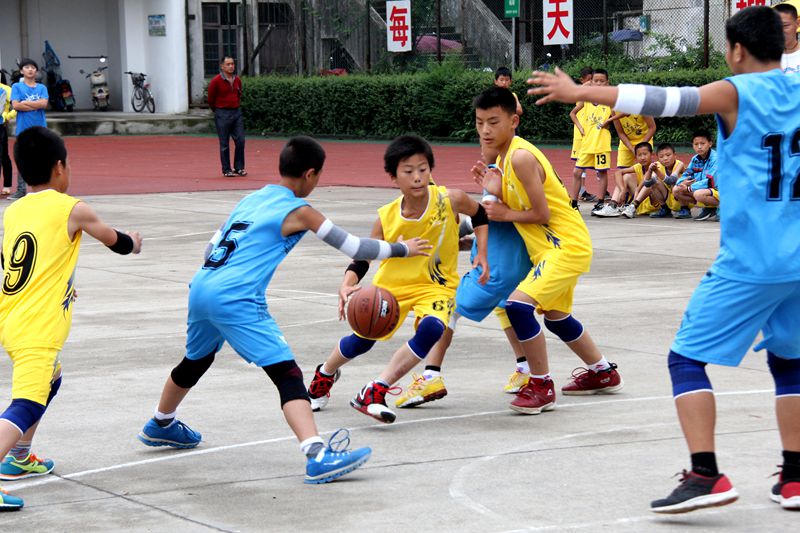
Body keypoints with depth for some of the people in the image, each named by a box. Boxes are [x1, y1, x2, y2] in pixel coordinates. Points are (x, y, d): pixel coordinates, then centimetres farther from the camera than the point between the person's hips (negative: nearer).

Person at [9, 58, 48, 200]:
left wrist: (25, 103, -7)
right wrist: (36, 105, -7)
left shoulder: (42, 88, 10)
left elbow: (44, 104, -5)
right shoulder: (17, 87, 5)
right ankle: (21, 190, 5)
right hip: (23, 129, -1)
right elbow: (15, 105, -8)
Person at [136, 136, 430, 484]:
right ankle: (318, 458, -30)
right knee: (287, 375, -14)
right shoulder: (298, 211, 0)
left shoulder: (251, 199, 20)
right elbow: (353, 248, 3)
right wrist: (402, 249, 16)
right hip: (236, 300, -8)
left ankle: (161, 426, 57)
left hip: (200, 288, 8)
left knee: (196, 361, 33)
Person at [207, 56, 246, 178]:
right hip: (222, 115, -5)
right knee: (224, 144, 1)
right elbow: (211, 99, -1)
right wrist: (217, 111, 9)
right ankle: (226, 170, 6)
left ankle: (239, 167, 12)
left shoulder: (237, 80, 6)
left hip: (236, 113, 5)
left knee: (240, 141, 1)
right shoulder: (216, 81, -10)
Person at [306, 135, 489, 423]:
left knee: (430, 329, -30)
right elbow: (361, 259, -10)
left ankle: (375, 392, -20)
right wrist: (347, 285, -29)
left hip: (436, 285, -1)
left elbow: (480, 214, 3)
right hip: (392, 283, 1)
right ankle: (324, 375, 37)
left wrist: (481, 255, -5)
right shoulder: (387, 217, -17)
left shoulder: (450, 200, -20)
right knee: (362, 339, 0)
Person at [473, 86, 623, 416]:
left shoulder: (521, 157, -22)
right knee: (556, 317, 26)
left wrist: (505, 214, -10)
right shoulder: (504, 156, 8)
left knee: (518, 305, -23)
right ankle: (603, 373, 46)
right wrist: (495, 191, -6)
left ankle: (542, 386, -11)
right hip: (553, 246, 11)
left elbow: (541, 213, -21)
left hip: (566, 246, -11)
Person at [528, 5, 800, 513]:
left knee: (687, 358, 0)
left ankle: (706, 475, -12)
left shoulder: (736, 93, -8)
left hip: (749, 262, -6)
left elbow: (665, 100, -19)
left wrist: (579, 92, -18)